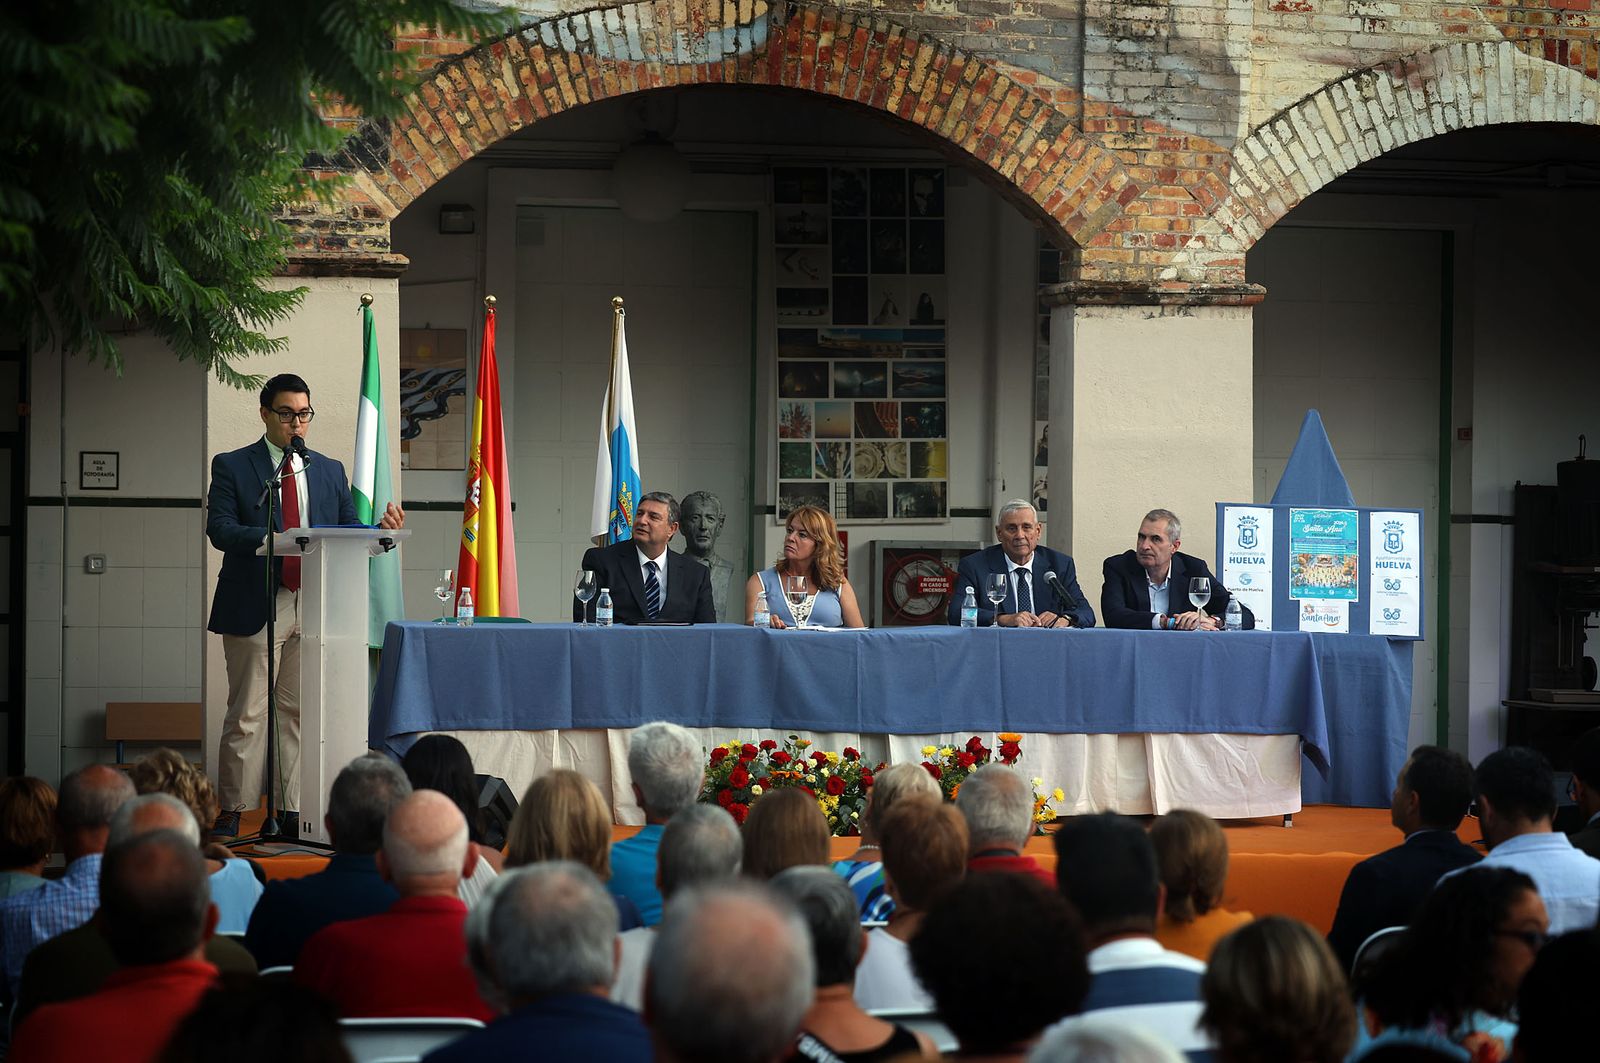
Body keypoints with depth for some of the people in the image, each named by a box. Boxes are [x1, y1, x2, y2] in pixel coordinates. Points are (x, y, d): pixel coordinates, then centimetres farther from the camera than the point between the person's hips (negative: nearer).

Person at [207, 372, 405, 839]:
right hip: (255, 604, -4)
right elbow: (220, 529, -9)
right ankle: (230, 813, 3)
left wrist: (380, 529, -11)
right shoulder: (232, 466, 3)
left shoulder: (330, 471, 16)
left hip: (314, 606, 4)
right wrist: (269, 539, -25)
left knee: (300, 711, 4)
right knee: (247, 714, -2)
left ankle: (292, 811, 7)